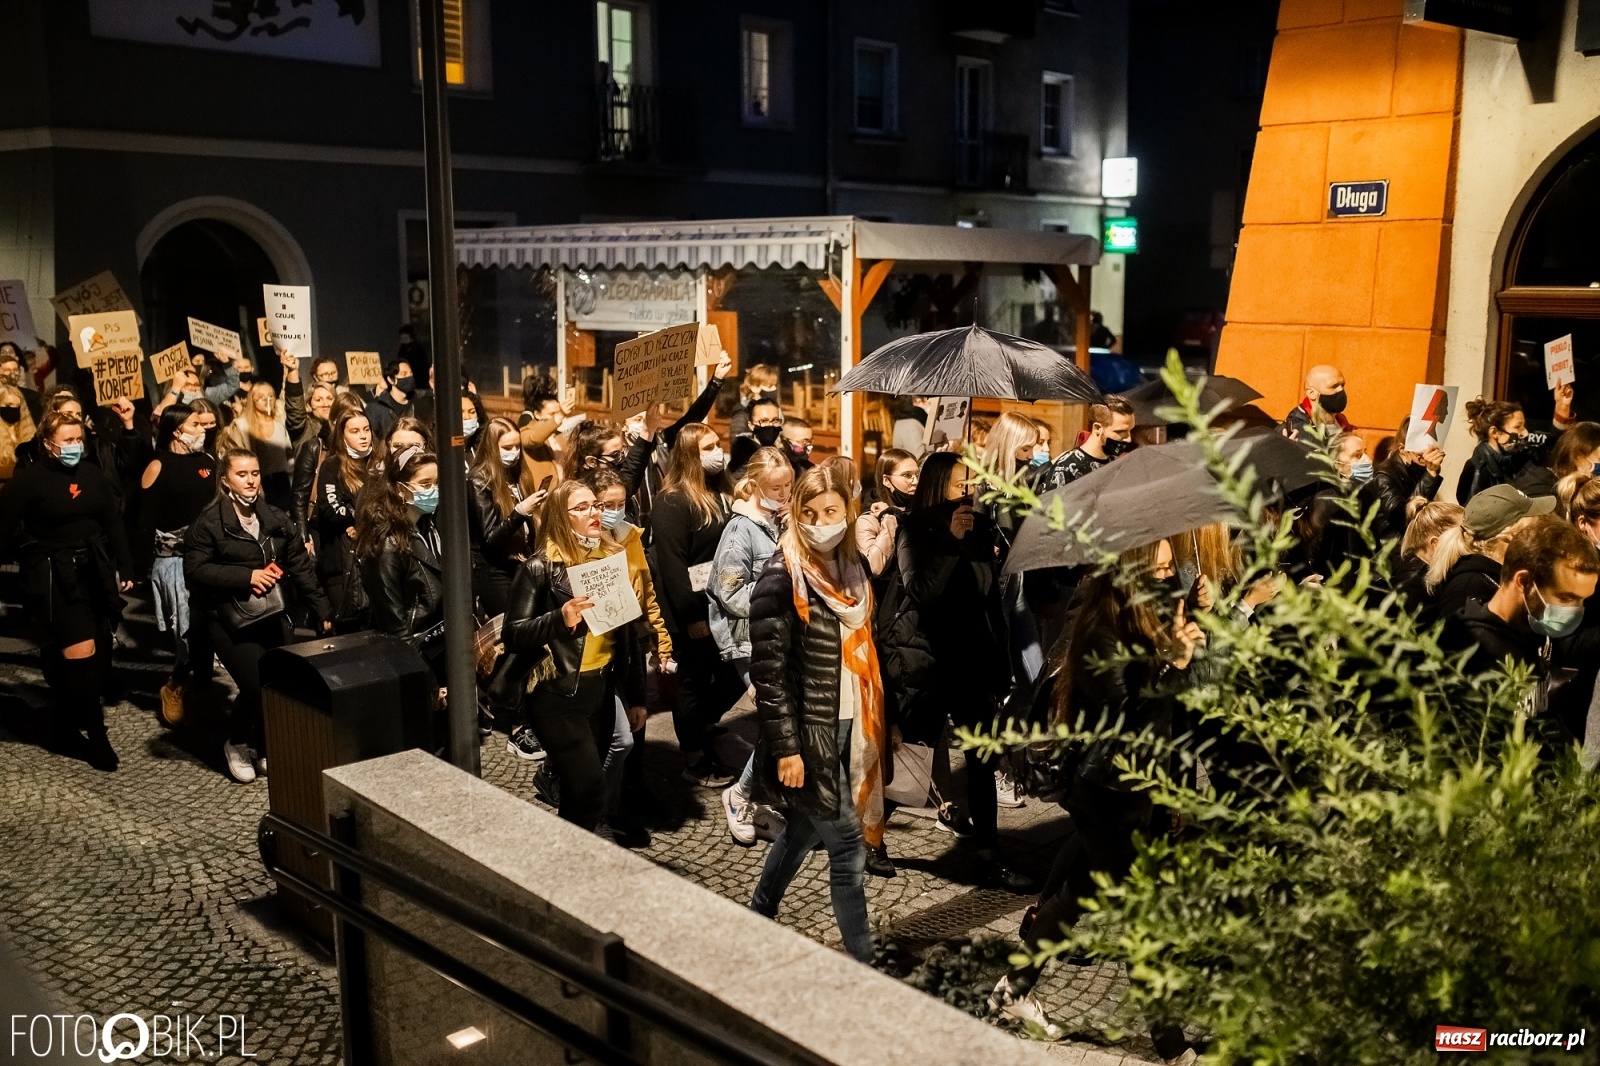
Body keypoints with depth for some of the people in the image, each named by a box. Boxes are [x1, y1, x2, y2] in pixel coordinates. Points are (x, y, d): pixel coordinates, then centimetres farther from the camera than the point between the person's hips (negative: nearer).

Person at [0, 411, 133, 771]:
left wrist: (124, 568, 11)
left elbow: (113, 523, 11)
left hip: (95, 573, 6)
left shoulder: (92, 474, 6)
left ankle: (69, 723, 25)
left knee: (99, 651, 8)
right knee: (79, 653, -9)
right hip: (53, 578, -6)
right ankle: (92, 731, 2)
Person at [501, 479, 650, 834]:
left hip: (602, 691, 5)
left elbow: (629, 634, 13)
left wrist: (636, 696, 14)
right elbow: (512, 635, -13)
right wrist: (560, 618, -29)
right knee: (589, 790, -12)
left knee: (581, 789, 11)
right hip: (557, 696, -5)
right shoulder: (541, 567, -9)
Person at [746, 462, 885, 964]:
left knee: (803, 829, 20)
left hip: (849, 727, 7)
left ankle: (757, 919, 39)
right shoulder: (783, 577, -16)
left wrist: (870, 724, 10)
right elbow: (768, 671, -17)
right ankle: (862, 961, 14)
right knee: (847, 848, 0)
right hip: (809, 734, -7)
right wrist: (786, 747, -18)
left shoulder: (850, 566, 6)